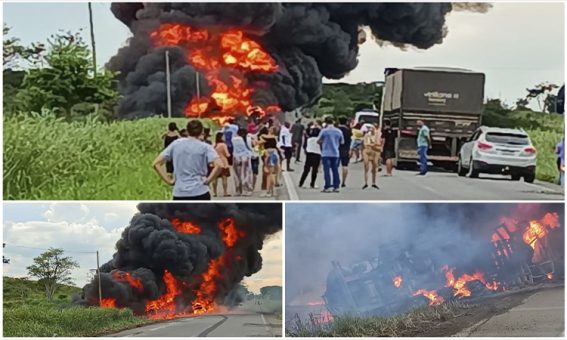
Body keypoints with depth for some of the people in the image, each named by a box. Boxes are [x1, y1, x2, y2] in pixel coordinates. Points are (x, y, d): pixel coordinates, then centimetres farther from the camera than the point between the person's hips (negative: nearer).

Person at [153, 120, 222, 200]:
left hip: (179, 194, 3)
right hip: (200, 193, -2)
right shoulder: (205, 147, -2)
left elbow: (156, 163, 5)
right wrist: (208, 180, -7)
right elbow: (219, 165, -18)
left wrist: (169, 181, 5)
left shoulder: (175, 144, 7)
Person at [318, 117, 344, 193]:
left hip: (326, 153, -3)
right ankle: (336, 187, 9)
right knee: (335, 170, 9)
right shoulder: (339, 131, 3)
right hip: (335, 153, 3)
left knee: (327, 170, -2)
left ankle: (327, 187, -5)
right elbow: (342, 142, 11)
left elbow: (318, 141, 0)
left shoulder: (324, 131, -8)